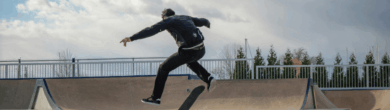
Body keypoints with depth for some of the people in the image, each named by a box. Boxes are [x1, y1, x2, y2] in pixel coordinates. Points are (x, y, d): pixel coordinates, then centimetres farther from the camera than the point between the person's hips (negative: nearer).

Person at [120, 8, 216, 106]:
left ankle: (155, 98, 12)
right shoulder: (186, 18, 24)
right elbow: (202, 21, 40)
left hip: (188, 52, -7)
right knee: (190, 61, 41)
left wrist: (131, 38, -13)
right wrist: (207, 23, 66)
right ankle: (208, 78, 23)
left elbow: (151, 30, -8)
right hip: (201, 50, 7)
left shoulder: (167, 21, 5)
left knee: (163, 68, 10)